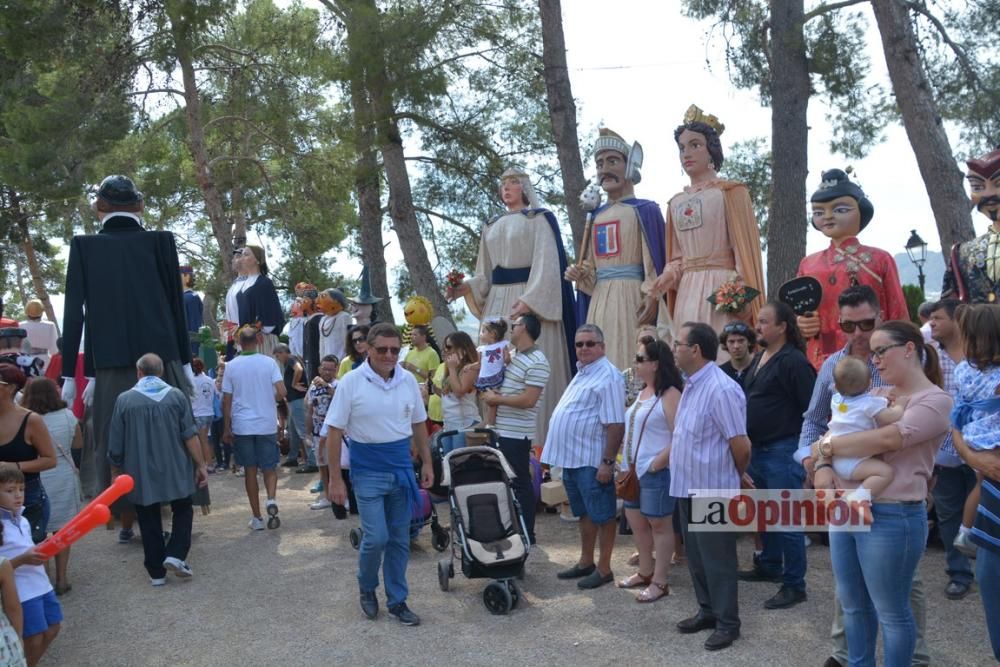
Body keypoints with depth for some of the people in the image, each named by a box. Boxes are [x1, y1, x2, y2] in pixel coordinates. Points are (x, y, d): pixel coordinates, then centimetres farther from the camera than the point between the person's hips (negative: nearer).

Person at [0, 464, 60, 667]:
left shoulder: (22, 520, 7)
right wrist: (23, 559, -30)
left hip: (41, 585, 8)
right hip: (22, 592, -8)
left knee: (52, 629, 17)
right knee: (34, 638, 0)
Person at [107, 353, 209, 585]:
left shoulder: (124, 400, -3)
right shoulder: (176, 395, -3)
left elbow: (115, 445, 0)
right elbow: (190, 435, -6)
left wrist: (116, 471, 14)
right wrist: (201, 465, -1)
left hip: (141, 474, 0)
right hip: (176, 471, 0)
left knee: (149, 520, 10)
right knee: (183, 509, 17)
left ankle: (156, 572, 14)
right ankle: (175, 555, 0)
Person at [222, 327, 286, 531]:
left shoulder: (231, 366, -1)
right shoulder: (269, 362, -4)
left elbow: (226, 400, -1)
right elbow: (281, 393, -11)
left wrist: (226, 428, 6)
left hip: (242, 426, 0)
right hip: (267, 424, 0)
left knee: (250, 470, 8)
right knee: (270, 467, 12)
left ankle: (257, 518, 11)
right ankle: (271, 499, -15)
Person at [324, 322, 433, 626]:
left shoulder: (408, 380, 2)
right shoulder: (351, 382, -10)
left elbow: (418, 425, 13)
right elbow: (334, 432, -9)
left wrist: (426, 463, 10)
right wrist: (335, 479, -10)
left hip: (402, 469, 4)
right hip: (368, 471, -4)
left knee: (399, 540, 9)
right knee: (376, 537, -7)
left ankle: (397, 601, 23)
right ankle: (366, 588, 23)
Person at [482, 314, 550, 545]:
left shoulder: (537, 362, -17)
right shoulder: (516, 357, 13)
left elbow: (528, 400, -24)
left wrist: (497, 399, -15)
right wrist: (493, 396, 4)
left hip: (516, 434, -10)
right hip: (503, 431, 10)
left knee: (520, 483, -2)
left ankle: (527, 536, 8)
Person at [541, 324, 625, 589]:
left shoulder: (608, 377, -17)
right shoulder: (583, 372, 14)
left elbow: (615, 424, -22)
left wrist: (608, 462, -23)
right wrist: (562, 452, 20)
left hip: (592, 461, -10)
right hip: (572, 457, 10)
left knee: (601, 515, 2)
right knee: (584, 514, 18)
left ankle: (604, 569, 12)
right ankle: (585, 562, 29)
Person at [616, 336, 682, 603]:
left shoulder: (670, 394, -15)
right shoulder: (643, 392, 13)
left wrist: (658, 462, -19)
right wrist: (627, 464, 13)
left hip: (656, 472, -9)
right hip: (635, 470, 9)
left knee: (659, 524, 2)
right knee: (636, 521, 18)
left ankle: (660, 582, 13)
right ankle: (645, 572, 34)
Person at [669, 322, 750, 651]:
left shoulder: (721, 389, -23)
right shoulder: (692, 384, 8)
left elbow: (740, 445, -20)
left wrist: (738, 478, -3)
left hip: (713, 490, -9)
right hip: (689, 487, 9)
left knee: (717, 559, 5)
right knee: (696, 556, 19)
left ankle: (728, 623, 19)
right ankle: (708, 611, 34)